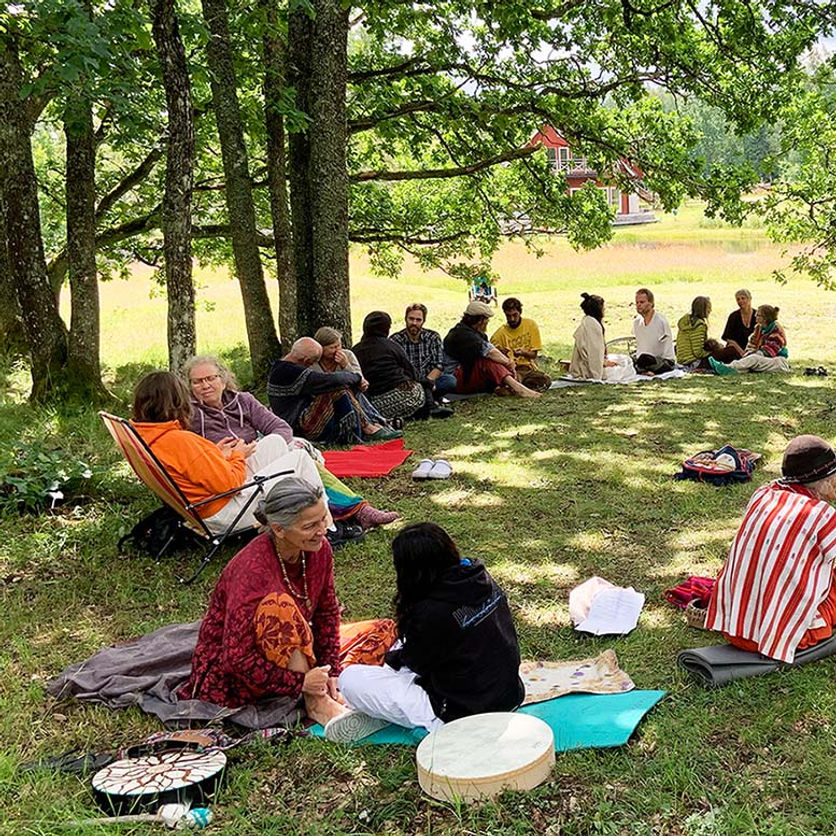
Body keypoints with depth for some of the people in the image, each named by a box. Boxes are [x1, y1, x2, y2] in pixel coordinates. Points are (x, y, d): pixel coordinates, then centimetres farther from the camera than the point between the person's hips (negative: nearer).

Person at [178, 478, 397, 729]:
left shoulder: (319, 550, -11)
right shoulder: (253, 569, -31)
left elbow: (327, 612, 3)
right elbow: (236, 657, -30)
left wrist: (331, 671, -8)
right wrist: (300, 682, -29)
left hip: (294, 655, 7)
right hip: (231, 672, -7)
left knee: (384, 630, -1)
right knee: (277, 605, -37)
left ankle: (324, 690, -19)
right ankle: (316, 704, -24)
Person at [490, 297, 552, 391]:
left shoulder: (531, 325, 3)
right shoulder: (500, 333, -2)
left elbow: (534, 354, 4)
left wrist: (523, 352, -18)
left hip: (528, 367, 4)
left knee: (546, 380, -30)